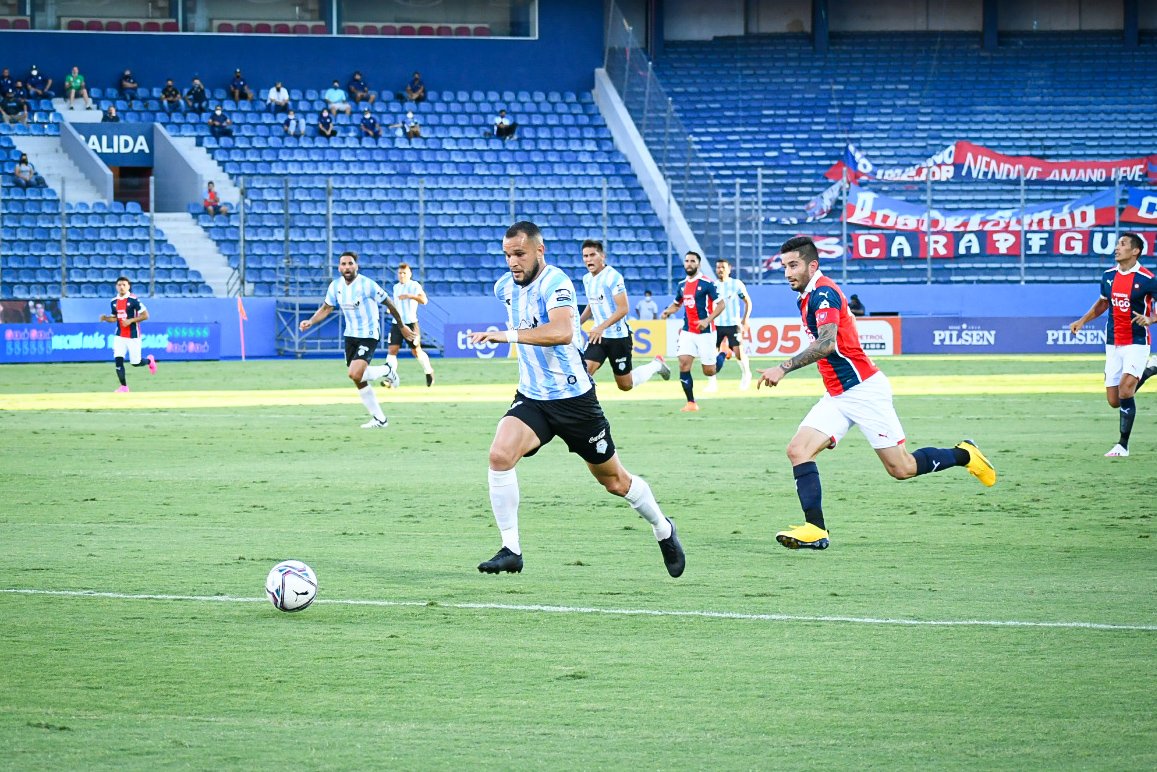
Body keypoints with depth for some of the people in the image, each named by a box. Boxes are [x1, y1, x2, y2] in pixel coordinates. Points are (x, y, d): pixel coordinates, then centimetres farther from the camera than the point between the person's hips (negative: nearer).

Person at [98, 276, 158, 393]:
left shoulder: (134, 300, -12)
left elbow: (145, 315, -13)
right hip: (120, 336, 5)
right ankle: (123, 386, -1)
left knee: (135, 363, 2)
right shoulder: (114, 302, 6)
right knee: (118, 360, -10)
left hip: (133, 336, -5)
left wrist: (131, 320, -21)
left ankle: (149, 360, 36)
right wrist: (106, 318, -2)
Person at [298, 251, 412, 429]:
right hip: (350, 335, 6)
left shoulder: (367, 285, -18)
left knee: (355, 374, -24)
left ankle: (387, 370, 5)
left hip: (369, 335, -6)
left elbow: (389, 304, -9)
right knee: (358, 380, 7)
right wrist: (310, 322, -7)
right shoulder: (336, 286, -1)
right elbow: (326, 308, 11)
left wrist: (402, 327, -1)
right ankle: (379, 419, 19)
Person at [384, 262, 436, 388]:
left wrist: (410, 296, -34)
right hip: (396, 323, 5)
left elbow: (424, 300, -24)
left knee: (416, 351, 5)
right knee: (392, 349, -10)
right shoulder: (396, 287, 13)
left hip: (410, 322, -5)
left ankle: (428, 371, 29)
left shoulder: (414, 286, -7)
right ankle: (391, 377, -15)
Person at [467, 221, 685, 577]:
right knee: (500, 455, -23)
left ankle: (664, 529, 38)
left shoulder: (555, 283, -21)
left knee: (614, 481, 10)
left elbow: (563, 332, -41)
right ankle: (510, 550, -17)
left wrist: (508, 335, -45)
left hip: (574, 398, -5)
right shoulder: (505, 287, 2)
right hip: (531, 398, 5)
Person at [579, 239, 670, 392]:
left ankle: (656, 365, 31)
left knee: (625, 385, 6)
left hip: (618, 336, -6)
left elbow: (623, 309, -22)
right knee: (585, 371, -16)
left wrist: (601, 327, -30)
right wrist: (577, 323, 8)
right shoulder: (587, 279, 7)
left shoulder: (613, 277, -17)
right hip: (598, 335, 6)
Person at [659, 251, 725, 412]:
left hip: (705, 332, -5)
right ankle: (691, 403, -5)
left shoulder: (707, 283, -9)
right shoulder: (683, 285, 10)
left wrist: (708, 320, -24)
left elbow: (720, 304, -11)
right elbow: (676, 304, 27)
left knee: (709, 371, -1)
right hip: (687, 331, 5)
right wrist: (667, 312, 5)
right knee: (683, 365, -12)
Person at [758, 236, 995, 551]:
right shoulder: (808, 297, 12)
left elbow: (826, 343, -33)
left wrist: (784, 368, -37)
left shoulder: (823, 294, -18)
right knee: (798, 450, -9)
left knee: (902, 469, -4)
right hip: (837, 396, 9)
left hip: (864, 391, -9)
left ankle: (964, 455, 20)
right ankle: (815, 530, -13)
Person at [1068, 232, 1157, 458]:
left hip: (1136, 343, -6)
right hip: (1113, 344, 6)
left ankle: (1123, 446, -9)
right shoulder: (1109, 276, 5)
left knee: (1125, 392, -19)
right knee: (1114, 401, 4)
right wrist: (1083, 321, 12)